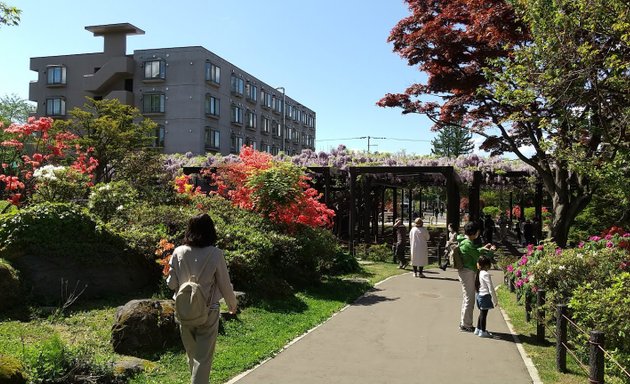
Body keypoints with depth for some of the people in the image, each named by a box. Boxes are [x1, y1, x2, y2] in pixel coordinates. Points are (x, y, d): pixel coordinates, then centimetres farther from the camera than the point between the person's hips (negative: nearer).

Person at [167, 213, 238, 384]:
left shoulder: (178, 252, -9)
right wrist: (232, 304, 11)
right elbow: (225, 285, -7)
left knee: (192, 354, 21)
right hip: (208, 311, -3)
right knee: (204, 357, 6)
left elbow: (171, 283, -2)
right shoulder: (215, 254, -15)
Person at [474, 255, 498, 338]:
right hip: (485, 296, -8)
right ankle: (482, 332, 9)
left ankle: (478, 329, 29)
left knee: (482, 313, 19)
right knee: (484, 313, 1)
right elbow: (491, 289, -17)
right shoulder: (486, 274, -18)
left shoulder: (479, 273, 7)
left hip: (479, 295, 8)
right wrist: (495, 300, -11)